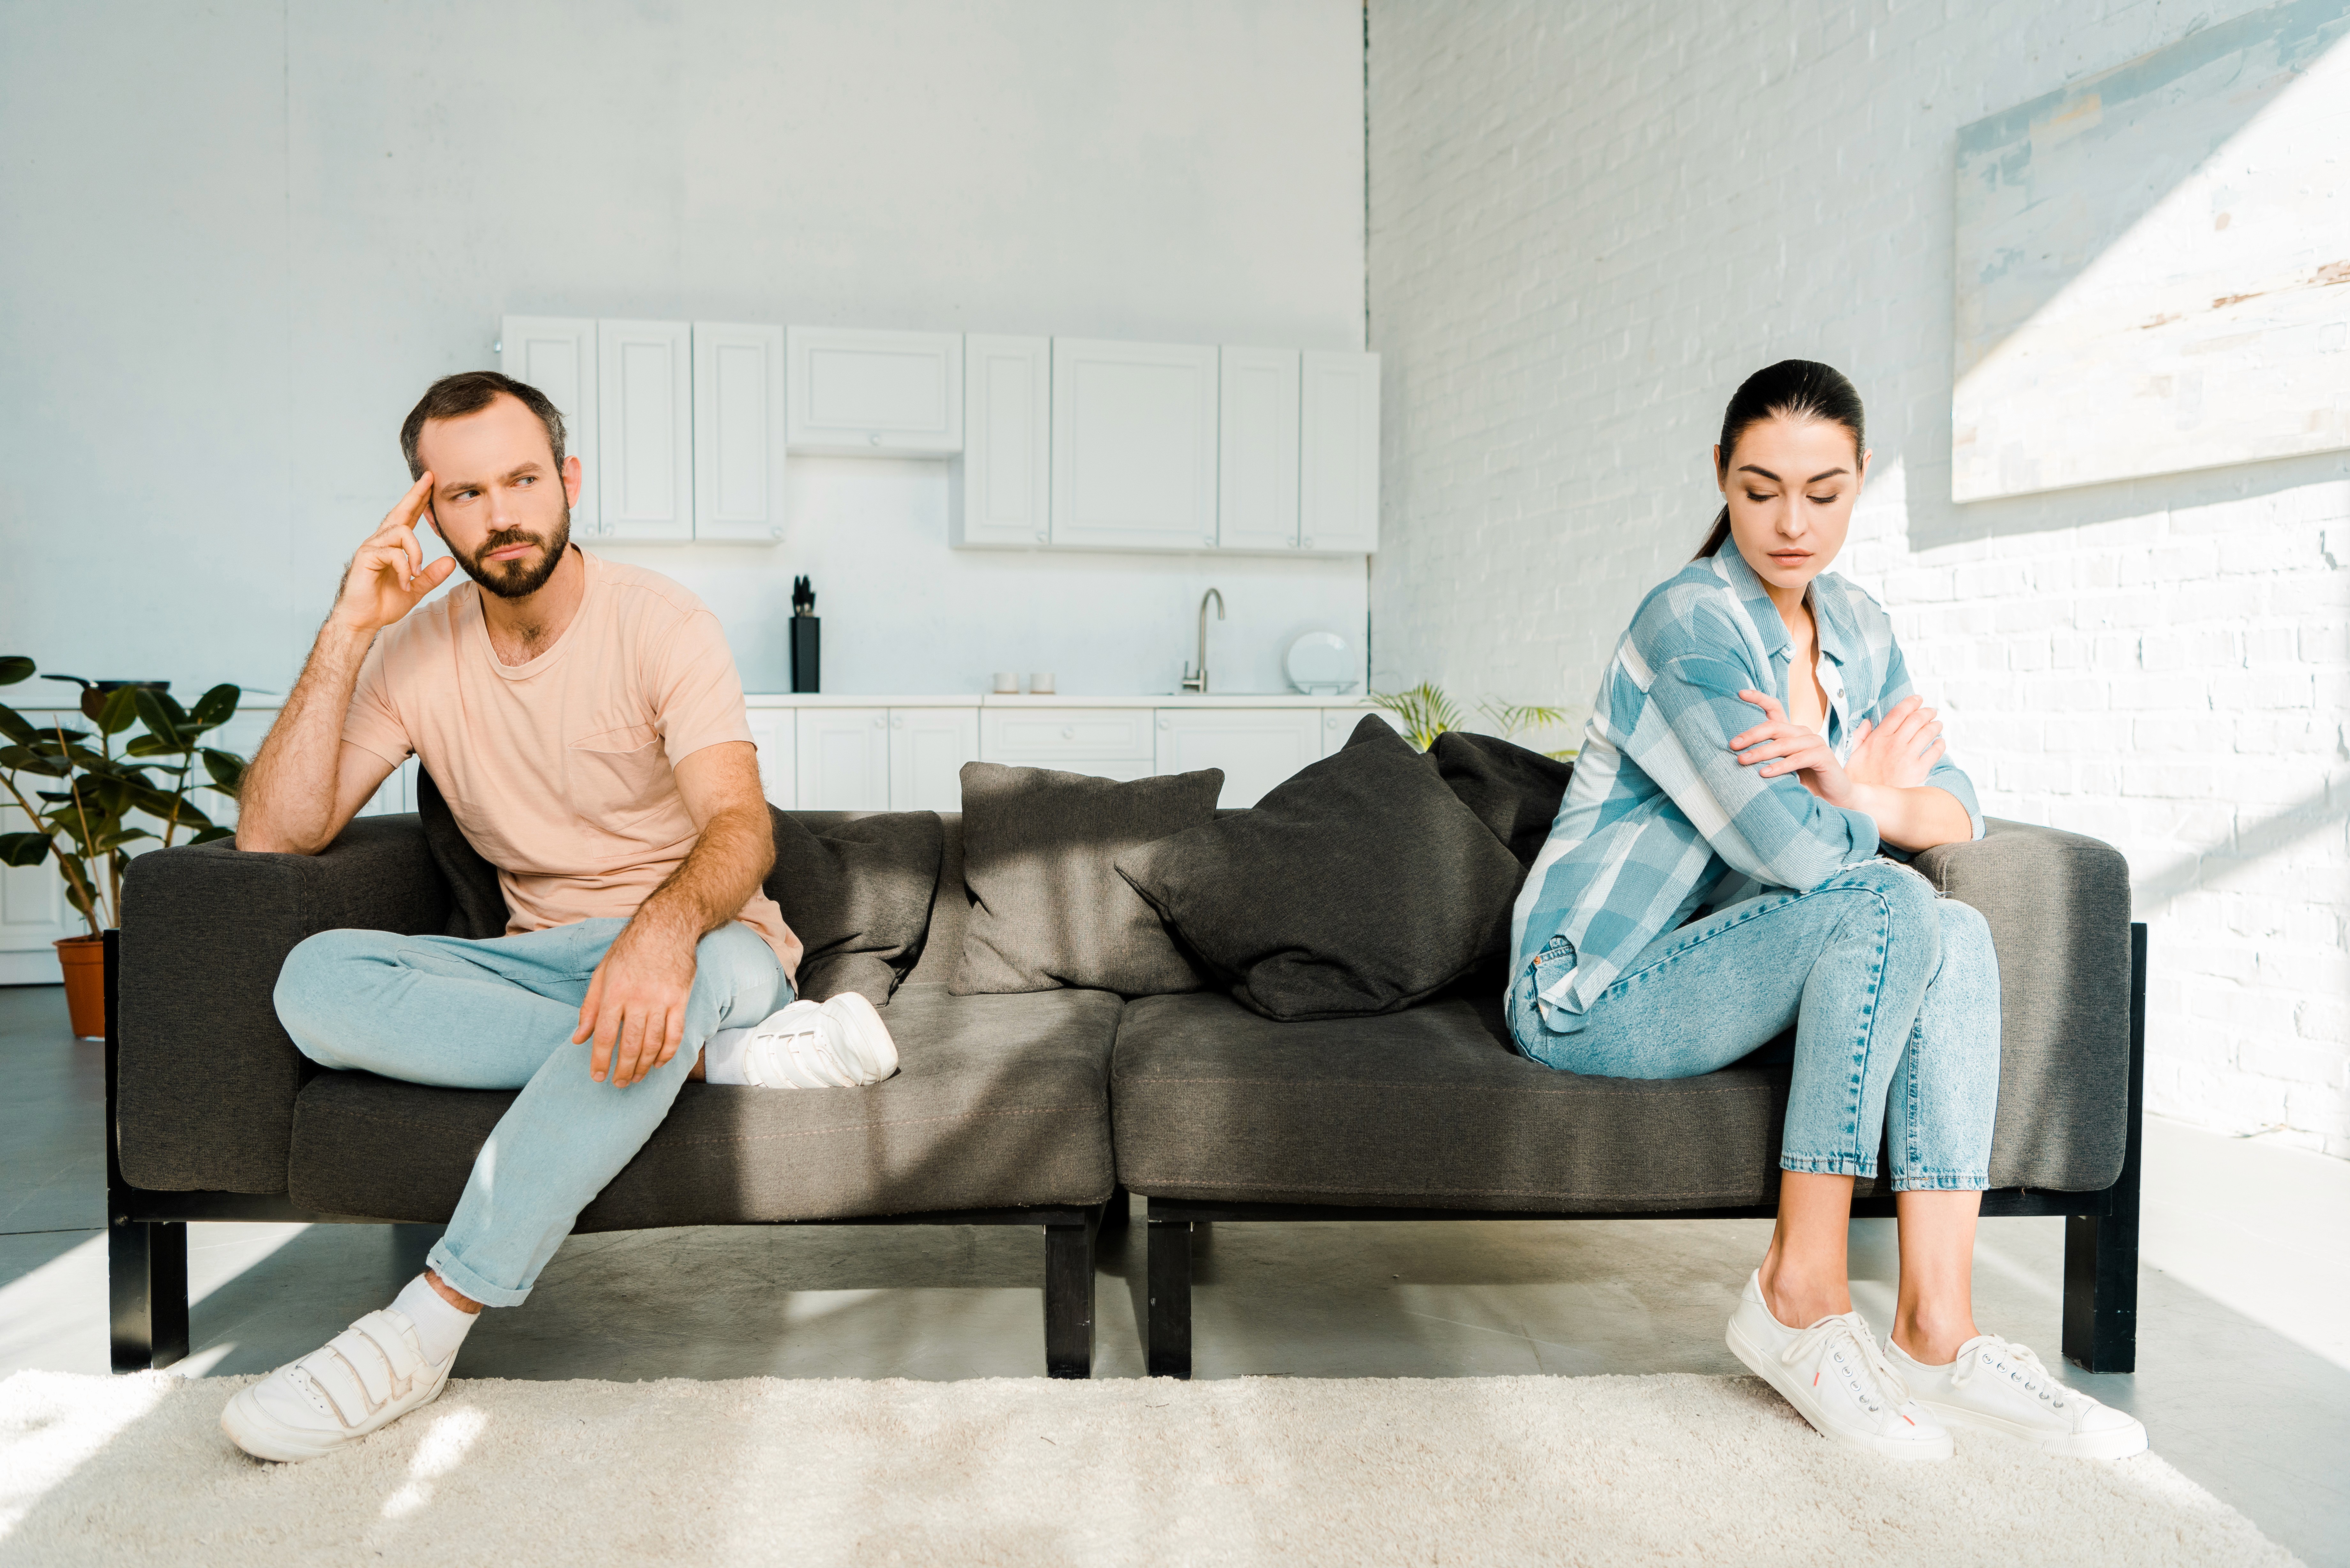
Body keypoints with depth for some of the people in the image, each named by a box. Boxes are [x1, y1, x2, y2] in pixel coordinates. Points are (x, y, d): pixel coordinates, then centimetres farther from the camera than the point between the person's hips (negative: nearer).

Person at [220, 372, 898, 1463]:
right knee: (315, 981, -23)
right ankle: (725, 1055, -26)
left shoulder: (659, 625, -8)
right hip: (542, 960, 4)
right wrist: (347, 633, -13)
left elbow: (742, 827, -23)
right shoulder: (417, 652, 4)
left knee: (708, 963, -40)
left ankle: (428, 1326, -30)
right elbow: (274, 835, -5)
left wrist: (666, 926, -47)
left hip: (698, 944, -3)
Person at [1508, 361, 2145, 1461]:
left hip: (1710, 972, 7)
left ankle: (1937, 1333, -15)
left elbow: (1956, 814, 2)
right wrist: (1871, 800, -5)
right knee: (1891, 910, -25)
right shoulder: (1688, 624, -18)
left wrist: (1855, 795, -18)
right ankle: (1800, 1296, -18)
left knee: (1960, 940, -16)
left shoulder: (1860, 633, 8)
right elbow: (1797, 851, -25)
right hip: (1592, 995, -7)